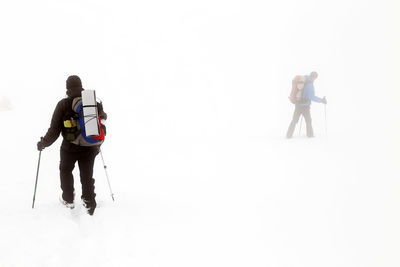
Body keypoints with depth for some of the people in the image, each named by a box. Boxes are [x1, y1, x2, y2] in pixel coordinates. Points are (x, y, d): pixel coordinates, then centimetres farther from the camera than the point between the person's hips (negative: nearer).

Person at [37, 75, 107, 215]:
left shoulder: (63, 105, -12)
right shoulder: (94, 103, -2)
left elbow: (54, 130, -11)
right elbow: (102, 127, 5)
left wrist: (43, 143, 3)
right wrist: (97, 144, 21)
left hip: (69, 148, -2)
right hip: (89, 148, 2)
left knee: (65, 171, 23)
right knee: (87, 175, 15)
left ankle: (68, 199, 32)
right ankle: (89, 203, 13)